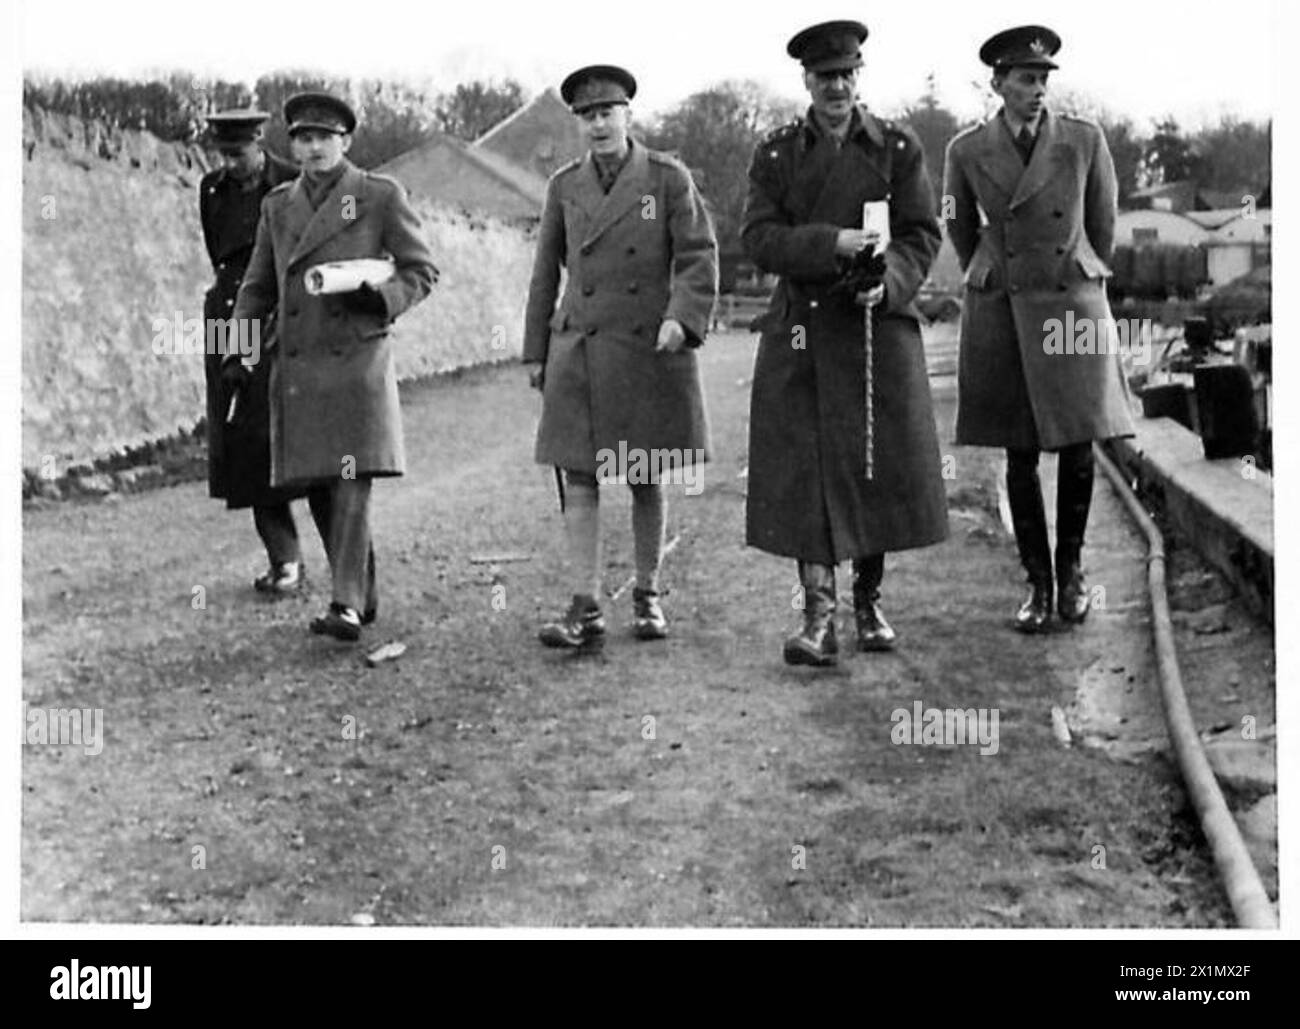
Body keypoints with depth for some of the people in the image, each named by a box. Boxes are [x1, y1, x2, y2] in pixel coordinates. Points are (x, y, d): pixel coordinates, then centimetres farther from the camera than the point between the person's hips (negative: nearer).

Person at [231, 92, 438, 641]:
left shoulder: (382, 196, 2)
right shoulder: (278, 204, 15)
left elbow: (422, 271, 5)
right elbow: (259, 284, 20)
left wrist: (379, 295, -14)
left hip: (357, 359, -5)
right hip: (296, 366, 5)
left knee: (351, 481, -12)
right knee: (317, 486, 7)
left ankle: (346, 605, -13)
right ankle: (364, 594, 21)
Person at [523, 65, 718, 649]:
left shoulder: (668, 178, 1)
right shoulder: (564, 186, 9)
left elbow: (698, 256, -2)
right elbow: (546, 273, 14)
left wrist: (682, 317, -18)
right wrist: (535, 352, 13)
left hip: (651, 350, -2)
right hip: (579, 353, 2)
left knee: (647, 480, 6)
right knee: (577, 476, -5)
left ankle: (647, 596, 20)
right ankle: (585, 609, -3)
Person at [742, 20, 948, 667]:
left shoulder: (897, 148, 7)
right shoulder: (775, 154, 6)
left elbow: (922, 234, 4)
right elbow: (757, 237, -3)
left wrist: (891, 280, -16)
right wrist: (832, 243, -17)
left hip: (879, 327, 1)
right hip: (801, 332, -1)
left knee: (881, 468, 4)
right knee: (804, 470, -6)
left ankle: (869, 602, 21)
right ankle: (818, 616, -4)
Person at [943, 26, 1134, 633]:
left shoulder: (1084, 141, -2)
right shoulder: (967, 152, -2)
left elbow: (1103, 221, 12)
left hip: (1073, 305, 0)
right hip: (1000, 312, 0)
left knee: (1078, 449, -2)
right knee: (1020, 455, 2)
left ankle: (1071, 567, 20)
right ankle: (1038, 585, 12)